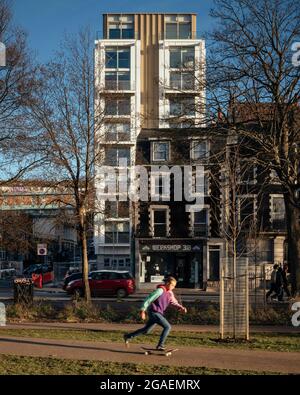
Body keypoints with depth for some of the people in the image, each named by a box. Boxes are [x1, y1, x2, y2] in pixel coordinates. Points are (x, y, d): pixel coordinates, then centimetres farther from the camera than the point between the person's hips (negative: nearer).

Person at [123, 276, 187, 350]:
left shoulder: (170, 293, 10)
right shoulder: (160, 290, -16)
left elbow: (174, 302, 13)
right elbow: (149, 299, -16)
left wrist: (181, 307, -5)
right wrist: (143, 311, -18)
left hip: (158, 314, 9)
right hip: (154, 312, -9)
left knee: (146, 331, 18)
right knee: (167, 327, -12)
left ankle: (128, 336, 28)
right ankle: (160, 345, -8)